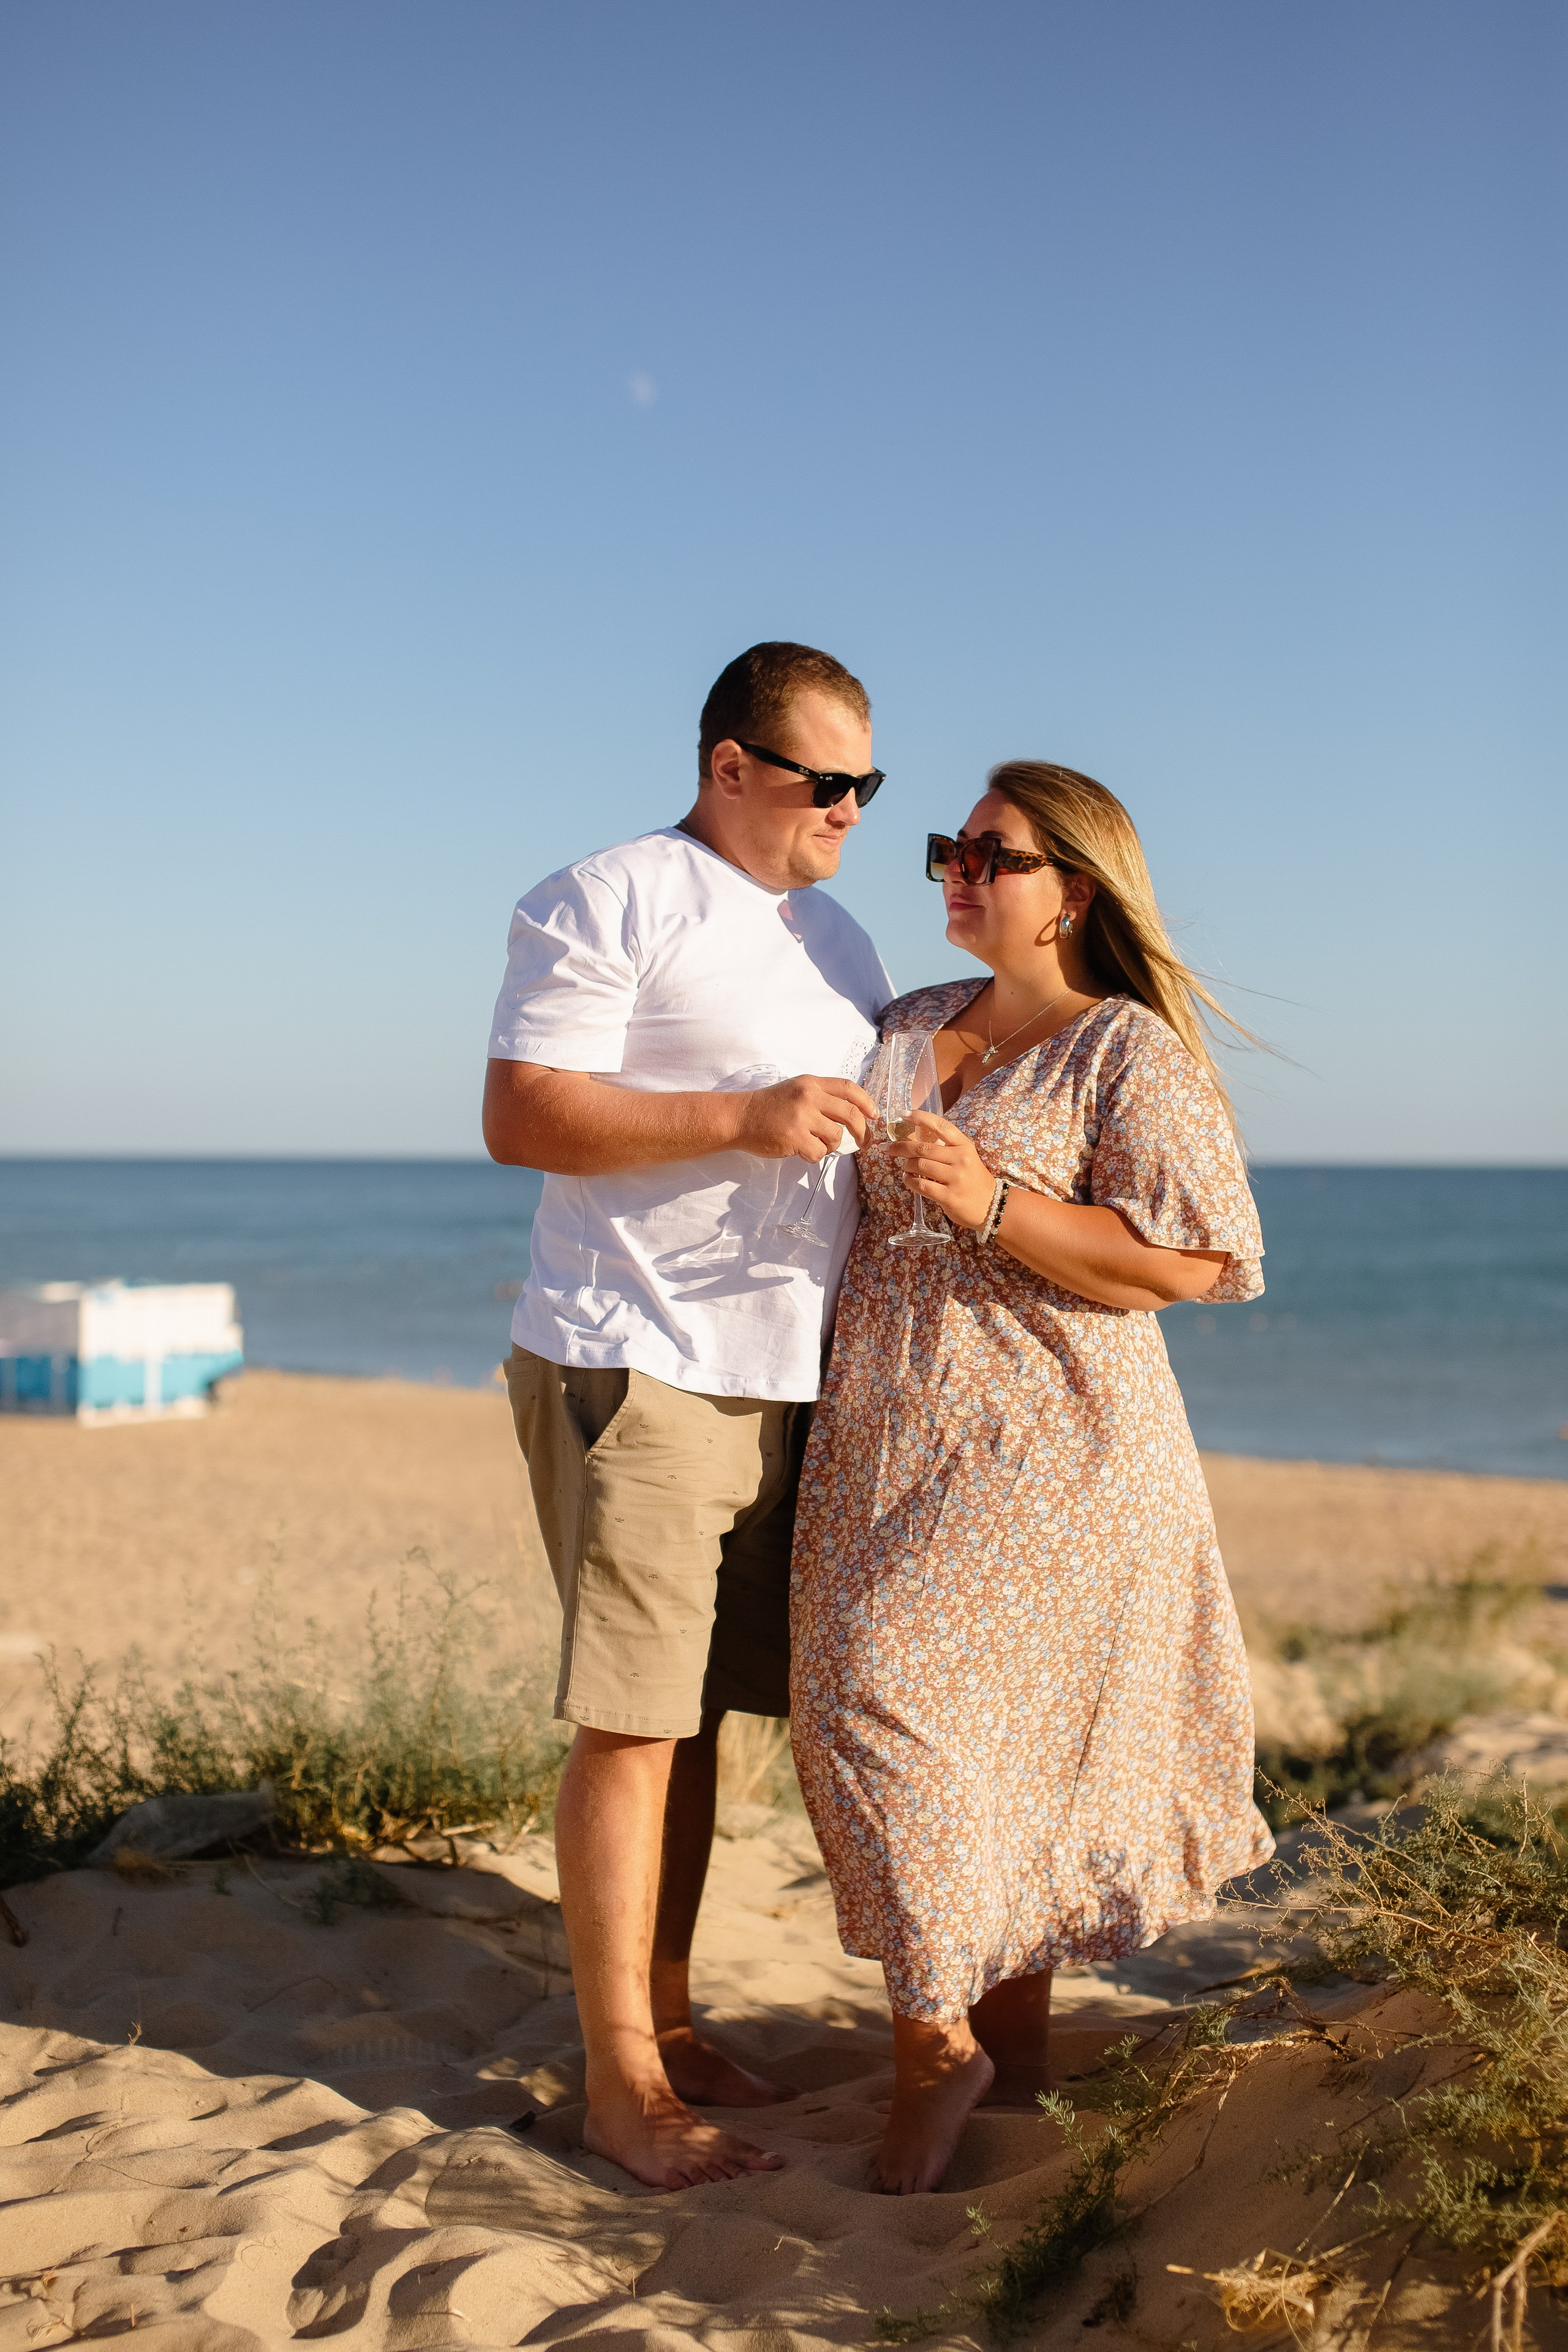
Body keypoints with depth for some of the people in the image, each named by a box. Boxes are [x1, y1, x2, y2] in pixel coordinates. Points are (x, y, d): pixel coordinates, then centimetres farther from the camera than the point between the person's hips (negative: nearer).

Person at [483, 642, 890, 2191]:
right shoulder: (607, 903, -6)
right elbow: (520, 1119, -15)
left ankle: (668, 2026, 23)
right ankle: (620, 2082, 4)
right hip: (633, 1365, -7)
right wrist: (743, 1118, -21)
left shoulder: (838, 939, 18)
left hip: (782, 1376, 8)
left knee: (695, 1712, 12)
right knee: (630, 1722, -5)